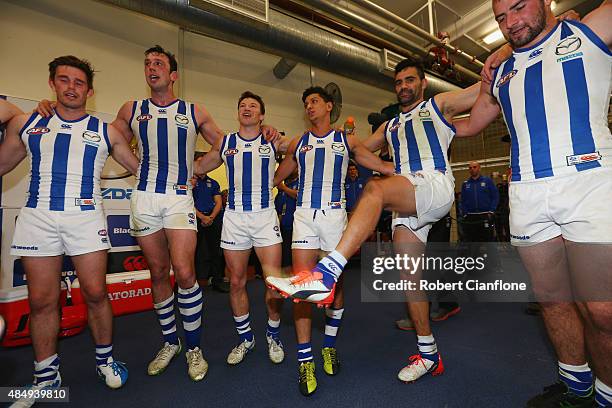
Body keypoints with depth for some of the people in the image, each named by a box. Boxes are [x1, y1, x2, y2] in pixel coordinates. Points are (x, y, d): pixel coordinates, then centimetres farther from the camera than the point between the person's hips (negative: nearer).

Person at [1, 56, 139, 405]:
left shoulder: (106, 132, 7)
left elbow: (140, 167, 11)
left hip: (86, 217, -2)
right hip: (37, 217, 2)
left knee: (96, 293, -2)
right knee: (41, 300, 6)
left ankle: (106, 359, 19)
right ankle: (46, 376, 23)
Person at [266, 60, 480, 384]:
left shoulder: (439, 104, 18)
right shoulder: (390, 126, 31)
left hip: (436, 186, -5)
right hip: (406, 201, 6)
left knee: (375, 189, -34)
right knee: (408, 273, 1)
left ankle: (326, 275, -43)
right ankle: (428, 355, 15)